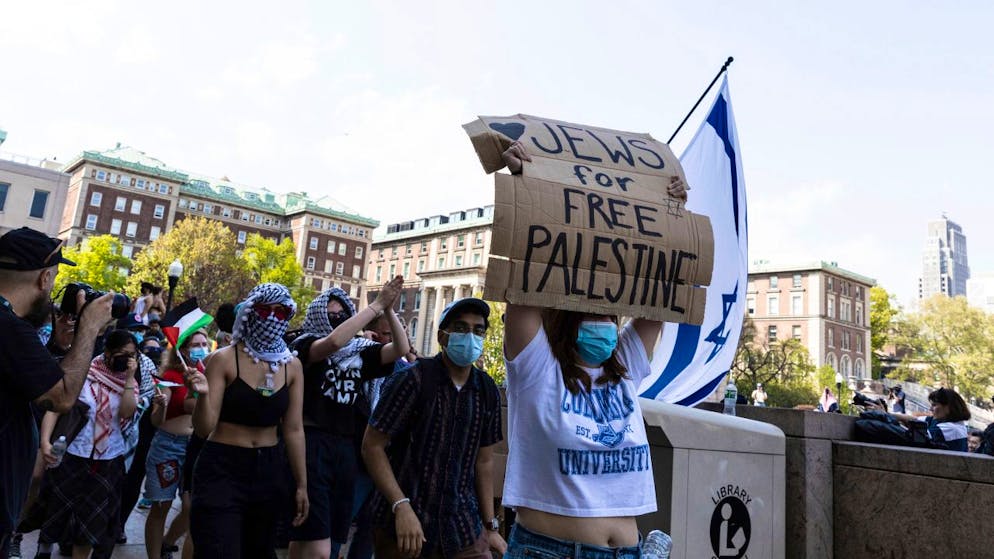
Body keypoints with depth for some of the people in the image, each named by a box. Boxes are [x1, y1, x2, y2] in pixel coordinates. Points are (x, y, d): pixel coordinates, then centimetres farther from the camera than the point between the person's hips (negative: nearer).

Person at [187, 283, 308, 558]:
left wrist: (301, 484, 6)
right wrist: (203, 394, -33)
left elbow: (294, 429, 4)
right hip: (221, 470, -4)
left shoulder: (292, 366, 0)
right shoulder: (224, 358, -11)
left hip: (269, 471, 5)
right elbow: (204, 428, -13)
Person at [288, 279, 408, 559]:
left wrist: (389, 310, -10)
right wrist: (376, 305, -19)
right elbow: (334, 341, -22)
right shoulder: (305, 345, -2)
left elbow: (400, 349, 2)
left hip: (345, 449, 5)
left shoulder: (360, 352, 11)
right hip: (311, 446, -5)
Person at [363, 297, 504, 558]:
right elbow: (372, 446, -11)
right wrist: (401, 507, -19)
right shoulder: (413, 380, -11)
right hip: (405, 520, -3)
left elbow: (484, 460, 9)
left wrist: (490, 526, 8)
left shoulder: (488, 391, 2)